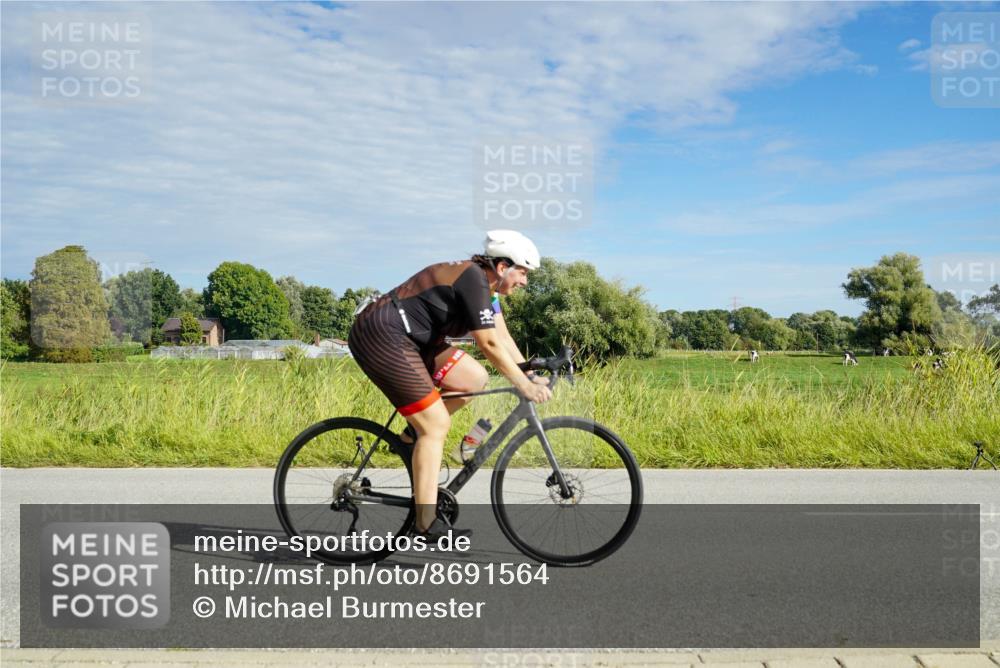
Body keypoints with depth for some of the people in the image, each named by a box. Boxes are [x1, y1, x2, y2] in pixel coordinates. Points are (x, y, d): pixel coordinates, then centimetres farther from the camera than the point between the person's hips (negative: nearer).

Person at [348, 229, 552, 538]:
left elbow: (503, 338, 12)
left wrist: (532, 376, 7)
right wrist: (524, 385, -16)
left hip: (407, 338, 10)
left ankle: (415, 432, 15)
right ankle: (427, 523, -6)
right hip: (381, 336, -10)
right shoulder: (473, 280, -18)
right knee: (437, 425, -9)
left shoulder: (484, 283, 11)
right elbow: (489, 343, -21)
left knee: (474, 379, 5)